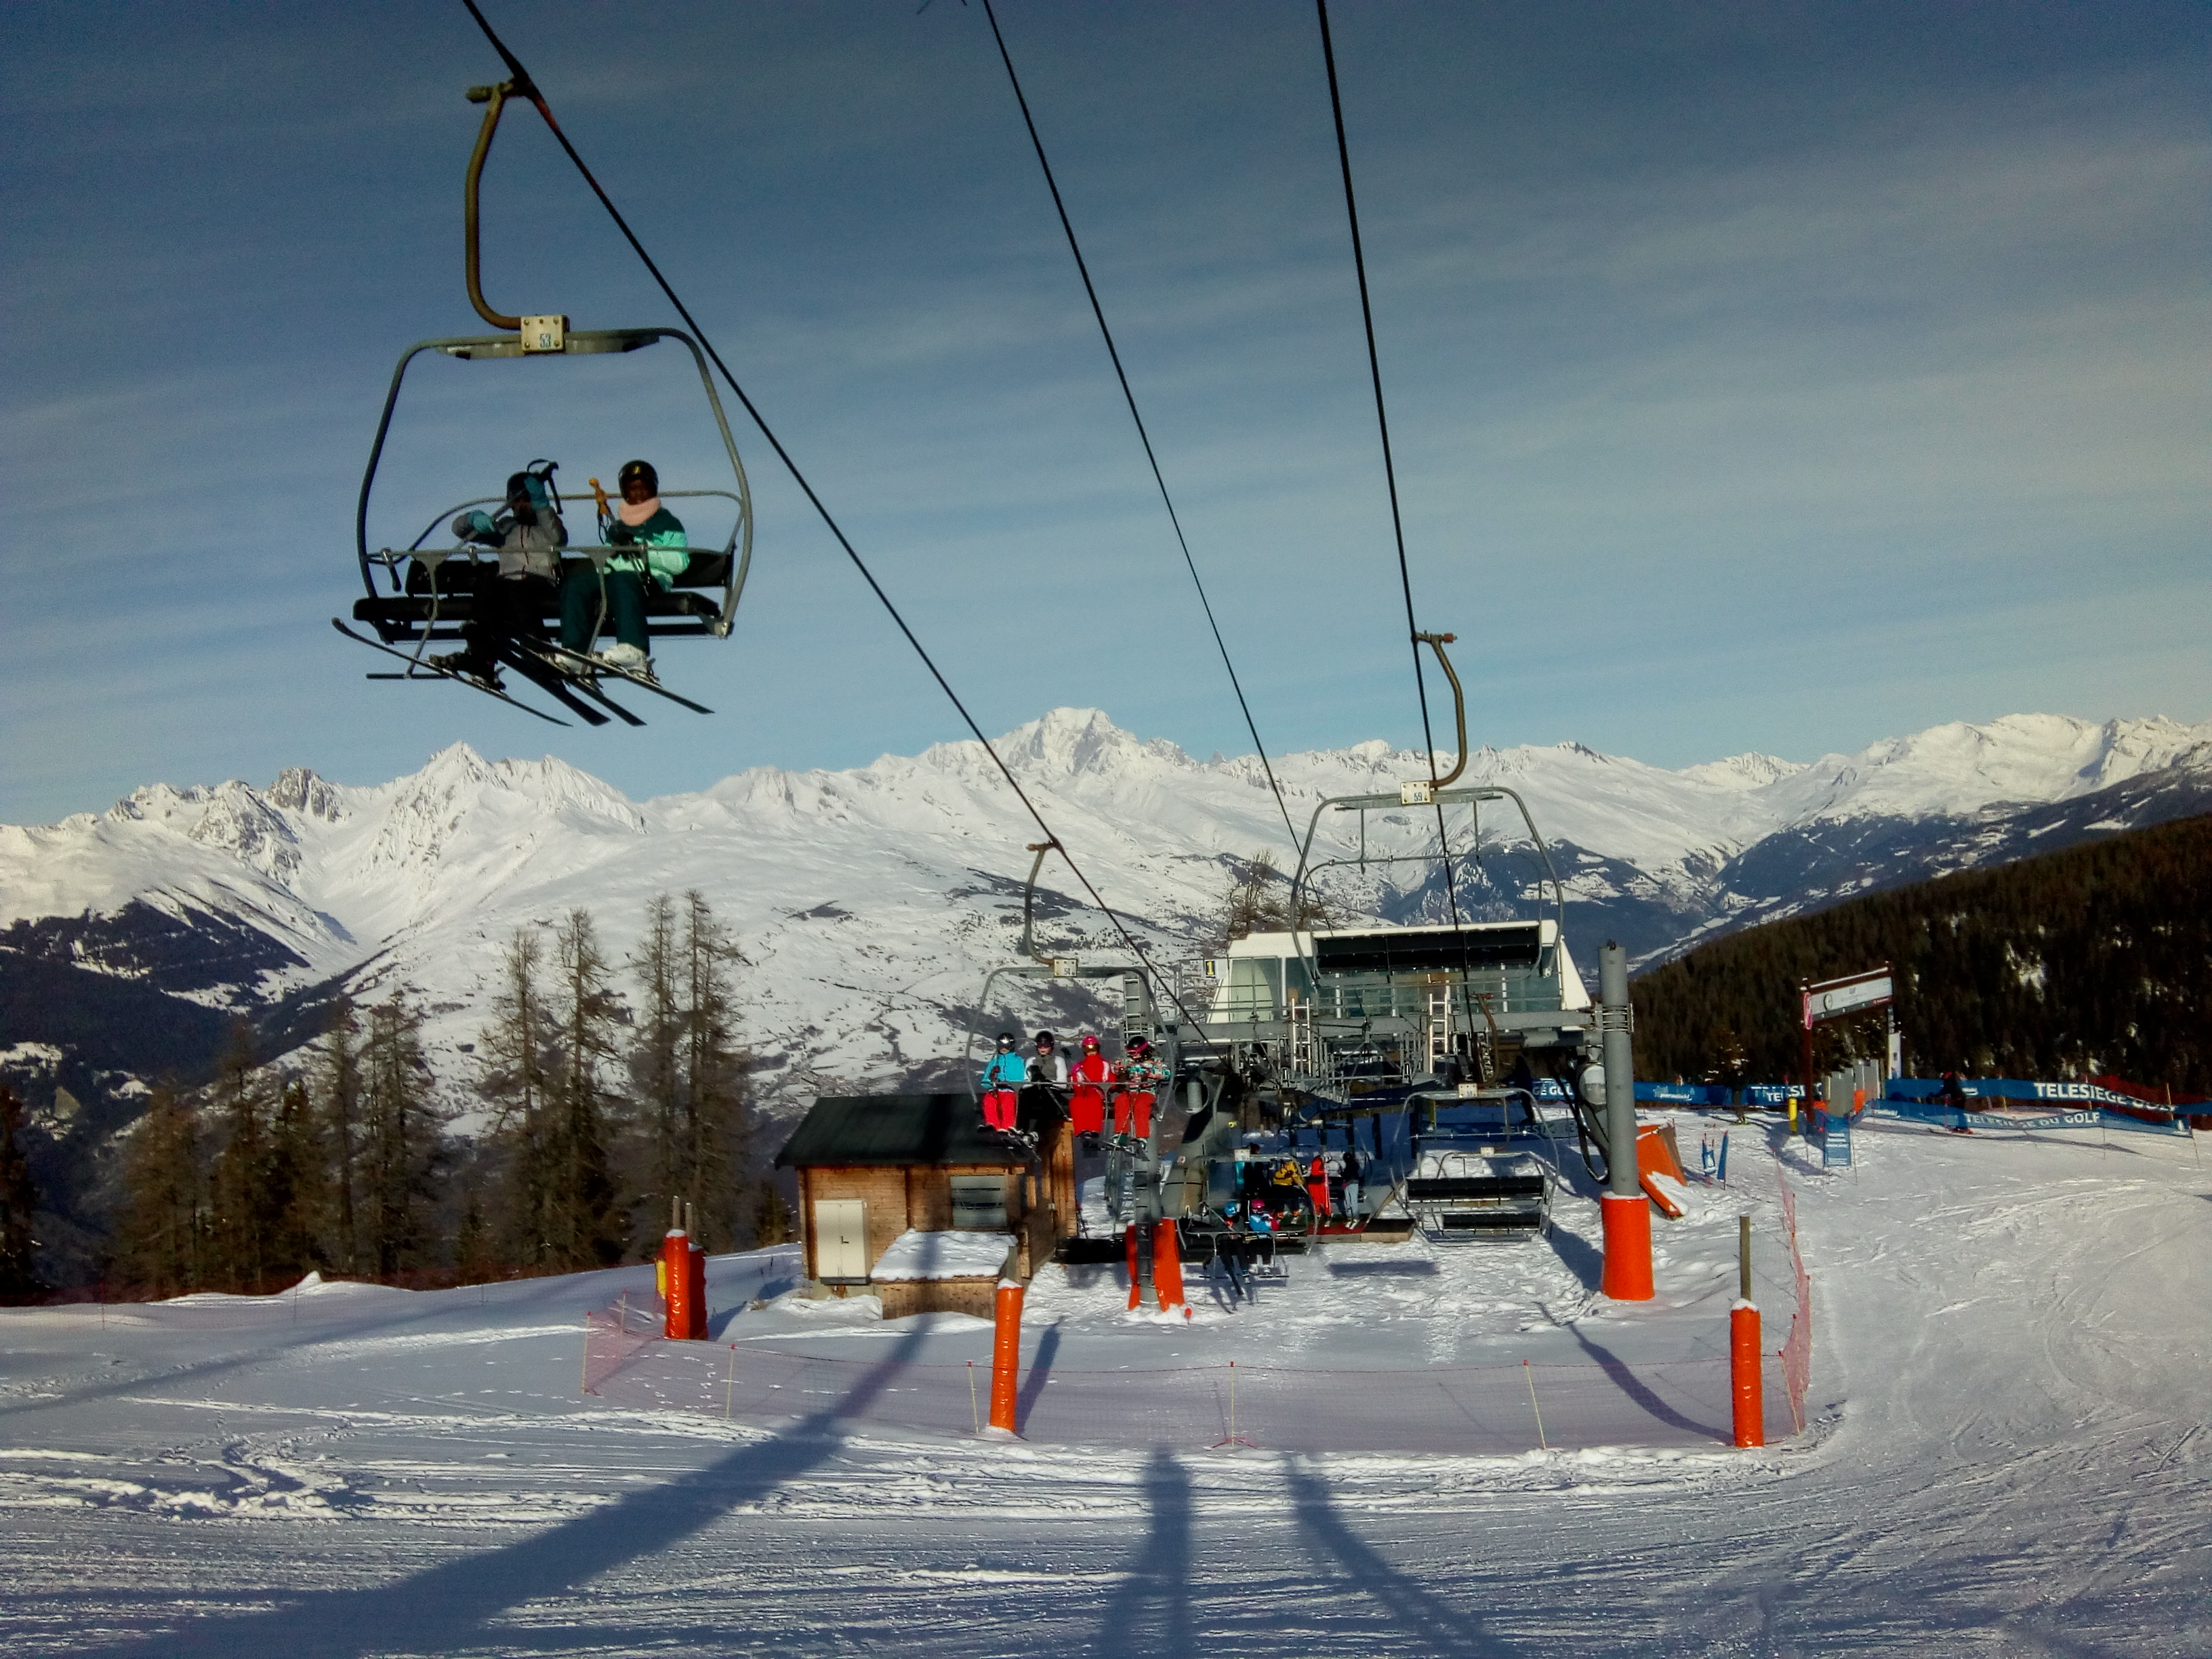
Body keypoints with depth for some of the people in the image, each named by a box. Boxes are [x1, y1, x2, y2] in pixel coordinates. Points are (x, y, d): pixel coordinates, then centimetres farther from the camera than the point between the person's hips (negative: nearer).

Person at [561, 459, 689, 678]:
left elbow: (680, 562, 2)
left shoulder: (667, 523, 19)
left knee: (621, 581, -41)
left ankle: (633, 650, -57)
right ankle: (575, 651, -39)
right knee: (575, 584, -26)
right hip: (611, 579, 5)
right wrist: (613, 550, 3)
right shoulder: (618, 526, 34)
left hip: (651, 580, -5)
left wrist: (642, 550, -8)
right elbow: (606, 560, 28)